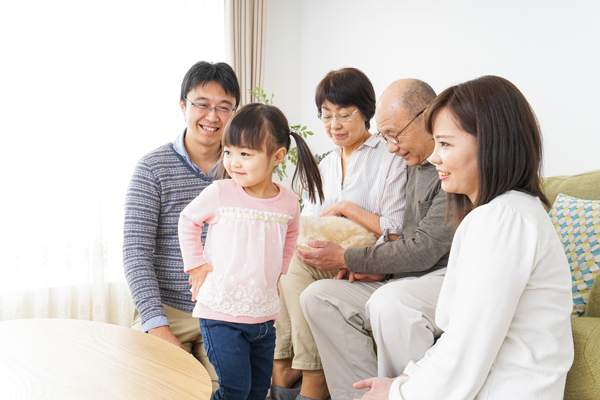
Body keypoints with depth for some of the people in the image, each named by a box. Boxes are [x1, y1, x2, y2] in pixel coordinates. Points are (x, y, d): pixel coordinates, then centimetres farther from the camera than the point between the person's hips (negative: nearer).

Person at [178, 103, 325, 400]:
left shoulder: (289, 202, -1)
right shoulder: (219, 193, -11)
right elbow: (188, 221, 6)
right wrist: (196, 264, 1)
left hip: (264, 314, 4)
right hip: (221, 312, -4)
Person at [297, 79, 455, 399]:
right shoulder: (417, 164, 15)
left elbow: (424, 250, -19)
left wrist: (346, 259, -10)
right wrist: (381, 268, 2)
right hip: (406, 282, 9)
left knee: (393, 300, -38)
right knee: (318, 296, -6)